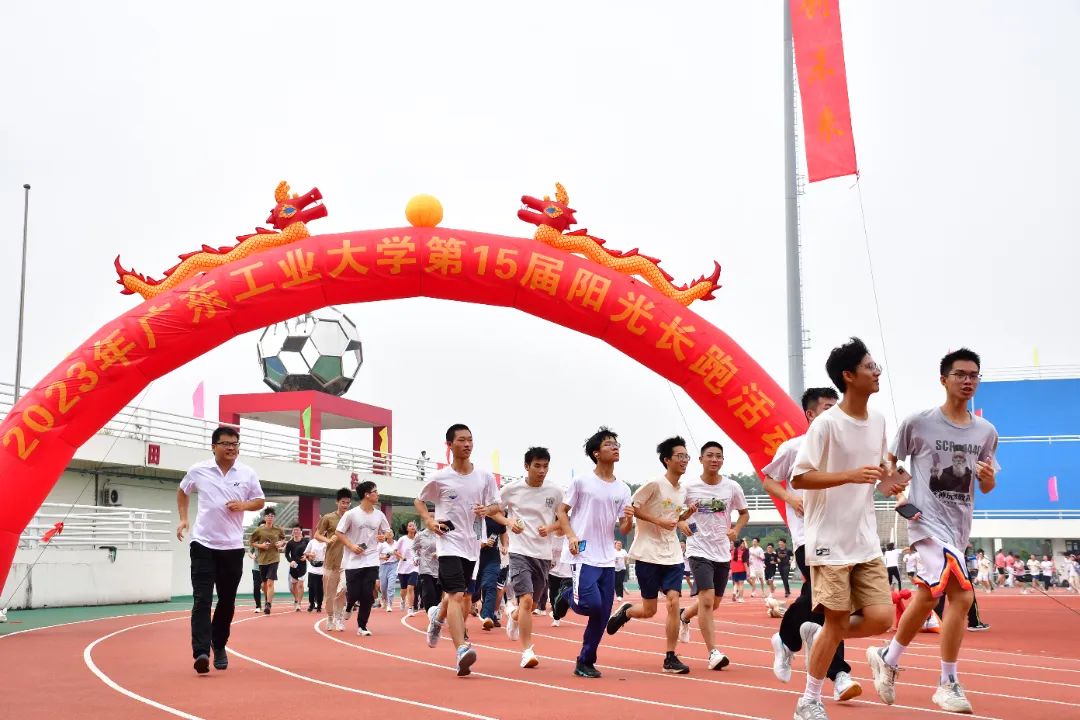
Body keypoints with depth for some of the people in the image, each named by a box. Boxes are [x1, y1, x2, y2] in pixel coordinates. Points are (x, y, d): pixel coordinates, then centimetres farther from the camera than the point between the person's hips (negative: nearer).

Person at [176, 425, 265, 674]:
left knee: (227, 601, 11)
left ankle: (219, 646, 29)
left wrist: (244, 505, -11)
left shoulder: (248, 474, 0)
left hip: (232, 547, 2)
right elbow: (182, 492, 18)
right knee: (202, 600, -11)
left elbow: (260, 501, 10)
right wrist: (183, 518, 8)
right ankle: (201, 652, -17)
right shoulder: (198, 470, 0)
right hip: (203, 545, -2)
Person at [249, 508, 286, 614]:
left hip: (274, 559, -2)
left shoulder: (278, 530, 2)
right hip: (262, 559, 2)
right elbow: (251, 541, 5)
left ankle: (268, 605, -17)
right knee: (264, 583, 14)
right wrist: (260, 545, -10)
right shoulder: (259, 530, -2)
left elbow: (283, 538, 21)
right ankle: (267, 601, 38)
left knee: (270, 582, -14)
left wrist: (281, 543, -1)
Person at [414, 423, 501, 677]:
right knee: (457, 595, -18)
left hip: (473, 544, 4)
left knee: (465, 596, 18)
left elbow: (496, 505, 12)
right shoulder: (439, 478, -4)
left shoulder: (485, 477, 3)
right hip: (449, 543, -4)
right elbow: (419, 501, 11)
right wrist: (429, 521, -6)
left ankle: (438, 616, 51)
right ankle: (462, 650, -25)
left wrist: (487, 509, -11)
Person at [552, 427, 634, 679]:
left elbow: (623, 530, 11)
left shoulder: (622, 489, 10)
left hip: (607, 560, 5)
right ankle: (567, 595, 14)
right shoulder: (581, 481, -4)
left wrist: (629, 520, -12)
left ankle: (586, 662, 16)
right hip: (583, 555, -5)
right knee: (591, 605, -19)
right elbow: (562, 511, 1)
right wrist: (571, 536, -15)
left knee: (602, 615, 3)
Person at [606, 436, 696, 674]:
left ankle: (670, 657, -2)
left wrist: (687, 515, 2)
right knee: (649, 610, 0)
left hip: (672, 555, 5)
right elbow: (631, 508, -11)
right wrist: (660, 522, -18)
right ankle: (625, 611, 34)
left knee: (673, 601, -9)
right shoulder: (655, 484, -12)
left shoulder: (683, 490, 10)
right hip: (648, 554, -5)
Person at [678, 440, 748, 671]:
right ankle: (713, 652, -11)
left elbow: (744, 513, 13)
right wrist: (682, 523, -16)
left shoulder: (732, 487, -1)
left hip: (723, 552, 4)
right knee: (707, 599, -17)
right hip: (699, 550, -4)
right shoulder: (689, 487, -7)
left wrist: (736, 529, -6)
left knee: (713, 603, 14)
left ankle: (684, 616, 45)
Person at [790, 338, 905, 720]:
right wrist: (851, 475, -26)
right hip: (830, 541, -6)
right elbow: (798, 478, -16)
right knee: (837, 622, -1)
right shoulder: (826, 423, -14)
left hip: (866, 541, 6)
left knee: (881, 618, -2)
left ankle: (816, 635, 24)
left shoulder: (878, 420, 8)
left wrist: (887, 482, -1)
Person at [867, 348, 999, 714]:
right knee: (962, 596, -18)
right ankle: (948, 684, -6)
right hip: (928, 521, -6)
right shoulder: (918, 423, -7)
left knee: (927, 598, 14)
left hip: (959, 526, 6)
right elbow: (888, 463, 4)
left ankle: (888, 660, 34)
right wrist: (899, 498, -9)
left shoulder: (986, 432, 6)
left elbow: (986, 488, 12)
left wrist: (988, 476, -10)